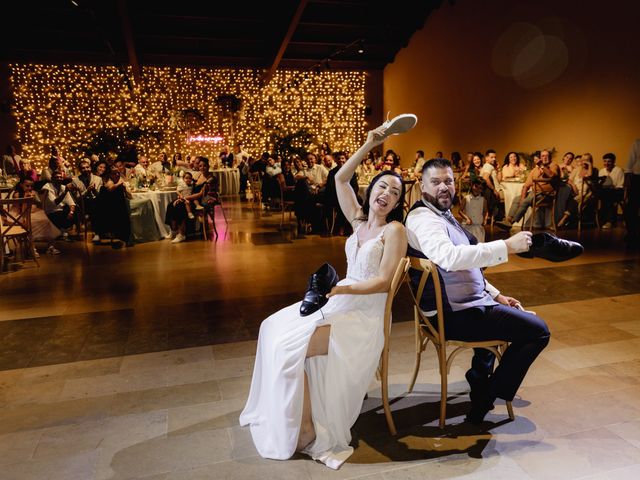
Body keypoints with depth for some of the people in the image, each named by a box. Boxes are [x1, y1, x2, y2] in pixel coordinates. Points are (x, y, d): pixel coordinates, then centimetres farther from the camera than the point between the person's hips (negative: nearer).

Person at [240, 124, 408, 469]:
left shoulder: (394, 230, -11)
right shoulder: (358, 220, 9)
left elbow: (383, 281, -17)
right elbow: (340, 179, 10)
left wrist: (339, 288, -25)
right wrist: (369, 145, 6)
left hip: (362, 314, -8)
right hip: (340, 300, 8)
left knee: (290, 346, -22)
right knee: (274, 328, 4)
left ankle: (305, 431, -6)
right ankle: (278, 410, 17)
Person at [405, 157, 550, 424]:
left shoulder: (443, 216, 14)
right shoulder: (423, 218, -19)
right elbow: (450, 258, -38)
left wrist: (496, 295, 13)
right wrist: (507, 246, -36)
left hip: (465, 304, 11)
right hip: (454, 315, -11)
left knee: (525, 319, 33)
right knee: (538, 331, -9)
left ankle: (480, 377, 39)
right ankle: (484, 400, 2)